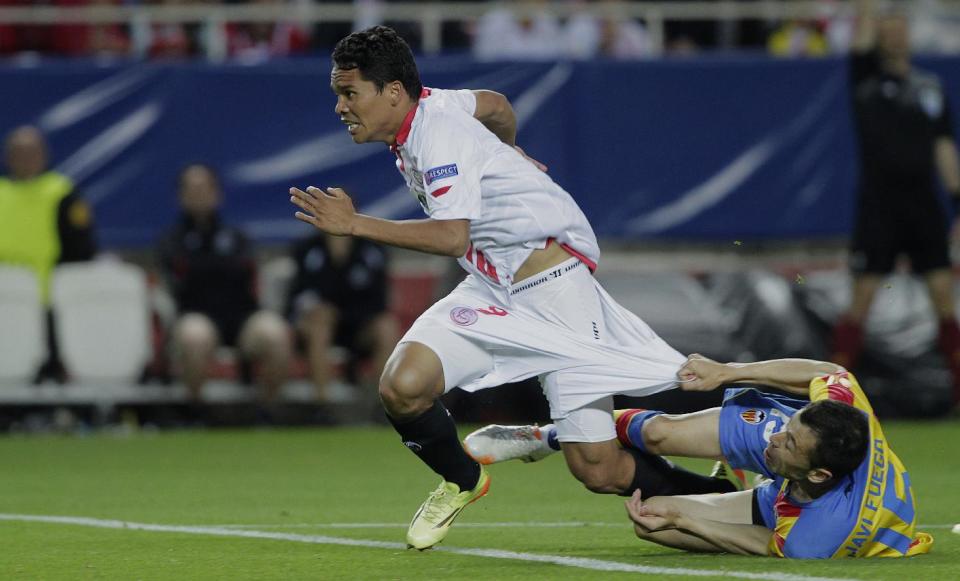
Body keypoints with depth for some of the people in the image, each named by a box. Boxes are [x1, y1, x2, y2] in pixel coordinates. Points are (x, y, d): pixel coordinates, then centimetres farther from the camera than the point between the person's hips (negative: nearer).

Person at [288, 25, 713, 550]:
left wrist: (355, 225, -30)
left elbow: (452, 236, -31)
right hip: (491, 290, 8)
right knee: (401, 387, -16)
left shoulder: (438, 135, -19)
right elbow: (495, 104, 26)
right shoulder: (425, 106, 6)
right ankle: (462, 482, 13)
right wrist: (506, 155, 46)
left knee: (598, 471, -13)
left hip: (555, 291, -8)